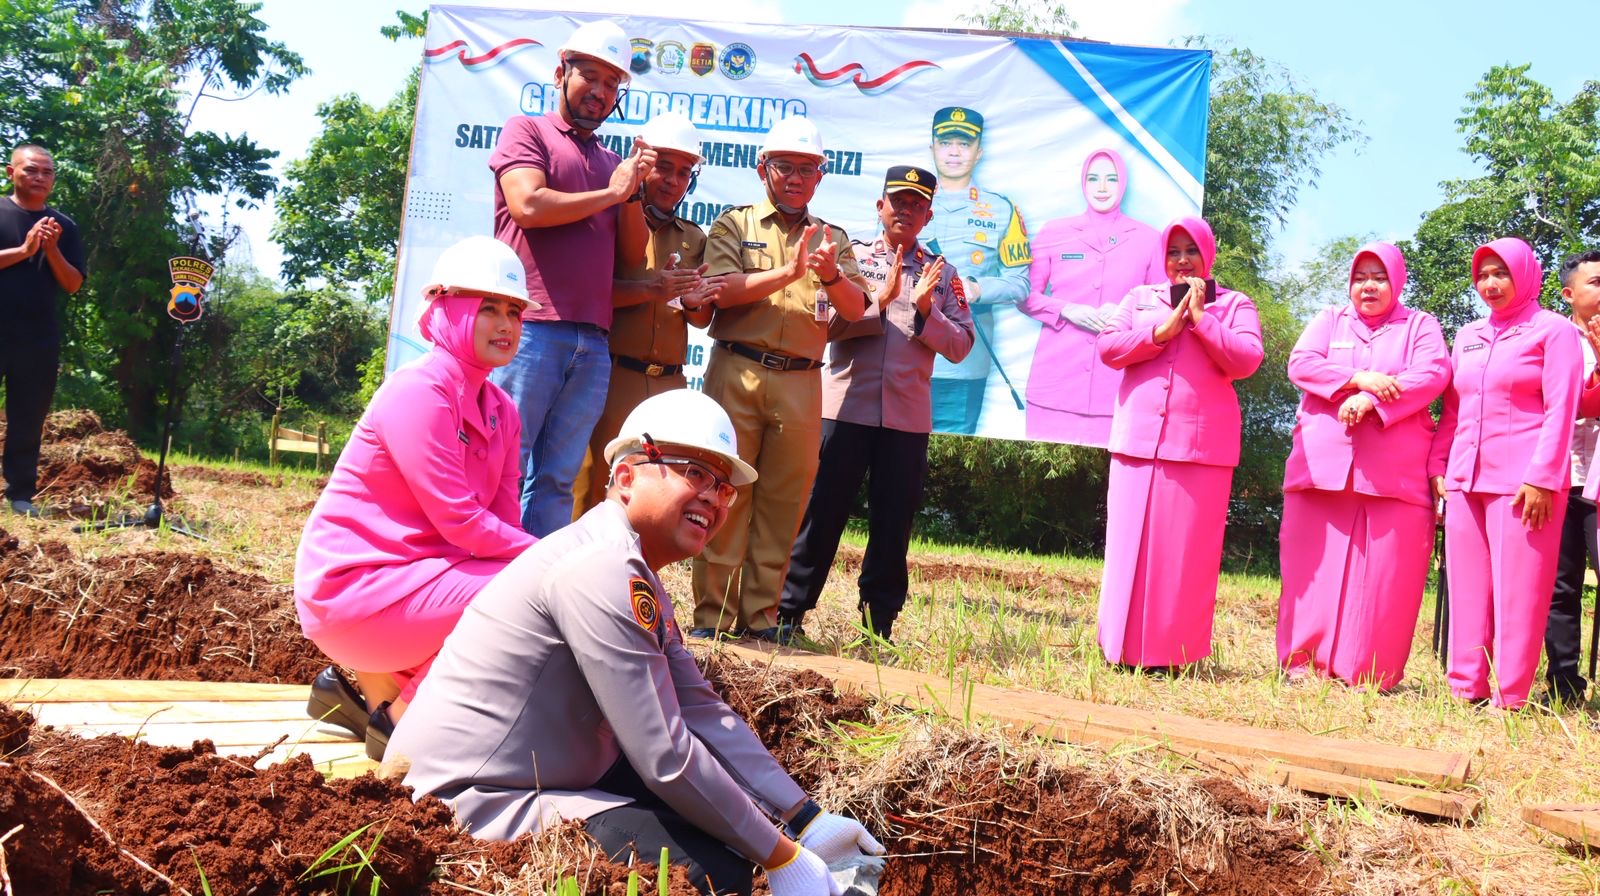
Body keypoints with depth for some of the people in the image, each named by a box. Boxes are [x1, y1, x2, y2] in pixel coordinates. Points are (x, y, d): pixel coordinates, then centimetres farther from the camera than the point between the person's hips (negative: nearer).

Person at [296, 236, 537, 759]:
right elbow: (462, 523, -21)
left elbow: (505, 524, 4)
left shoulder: (501, 411, 10)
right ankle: (399, 712, -7)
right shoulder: (418, 392, -17)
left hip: (412, 574, 9)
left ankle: (370, 682, 13)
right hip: (351, 586, -9)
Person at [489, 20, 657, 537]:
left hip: (592, 342, 5)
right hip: (531, 330, -5)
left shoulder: (611, 163, 22)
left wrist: (633, 192, 1)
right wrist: (611, 192, 1)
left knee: (558, 479, 3)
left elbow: (633, 258, 17)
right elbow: (529, 205, -11)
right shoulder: (527, 131, 7)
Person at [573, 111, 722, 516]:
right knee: (596, 486, -6)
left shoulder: (694, 238, 19)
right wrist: (648, 290, -18)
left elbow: (702, 320, 16)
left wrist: (693, 302, -6)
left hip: (670, 383, 5)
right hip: (614, 374, -5)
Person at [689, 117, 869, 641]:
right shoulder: (735, 224, 10)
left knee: (783, 500, 2)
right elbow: (721, 291, -7)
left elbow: (856, 309, 4)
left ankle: (761, 614, 10)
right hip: (737, 373, -3)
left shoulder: (833, 239, 18)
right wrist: (787, 273, -17)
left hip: (801, 382, 3)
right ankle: (713, 614, 1)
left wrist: (831, 274, -16)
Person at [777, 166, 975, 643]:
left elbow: (960, 345, 4)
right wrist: (880, 300, -17)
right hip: (845, 407, -2)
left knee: (893, 523, 5)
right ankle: (788, 614, 7)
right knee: (821, 513, 0)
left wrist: (925, 311, -11)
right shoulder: (851, 258, 5)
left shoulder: (942, 273, 11)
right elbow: (825, 323, -6)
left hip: (909, 418, 2)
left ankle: (878, 625, 13)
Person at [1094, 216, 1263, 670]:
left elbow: (1246, 360, -4)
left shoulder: (1235, 305, 11)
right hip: (1139, 439, 2)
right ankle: (1122, 648, 5)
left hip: (1203, 444, -1)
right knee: (1130, 543, 0)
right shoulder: (1140, 297, 16)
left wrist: (1201, 317, -7)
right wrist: (1164, 329, -6)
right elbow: (1107, 347, 2)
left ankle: (1172, 652, 2)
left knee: (1186, 550, -3)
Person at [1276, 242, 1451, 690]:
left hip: (1394, 472, -1)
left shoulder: (1420, 326, 13)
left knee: (1384, 570, -4)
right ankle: (1303, 661, 4)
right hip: (1322, 464, 2)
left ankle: (1372, 673, 0)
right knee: (1313, 564, -1)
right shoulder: (1328, 320, 18)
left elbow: (1432, 376, -5)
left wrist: (1372, 401, -17)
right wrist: (1359, 379, -13)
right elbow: (1301, 364, 1)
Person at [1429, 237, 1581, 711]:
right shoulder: (1468, 336, 17)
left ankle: (1509, 697, -1)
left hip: (1522, 480, -5)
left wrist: (1542, 478, -14)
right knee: (1467, 585, 5)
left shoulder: (1553, 330, 1)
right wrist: (1438, 466, 10)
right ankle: (1466, 686, 10)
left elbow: (1560, 410, -7)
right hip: (1466, 477, 6)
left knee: (1517, 589, -5)